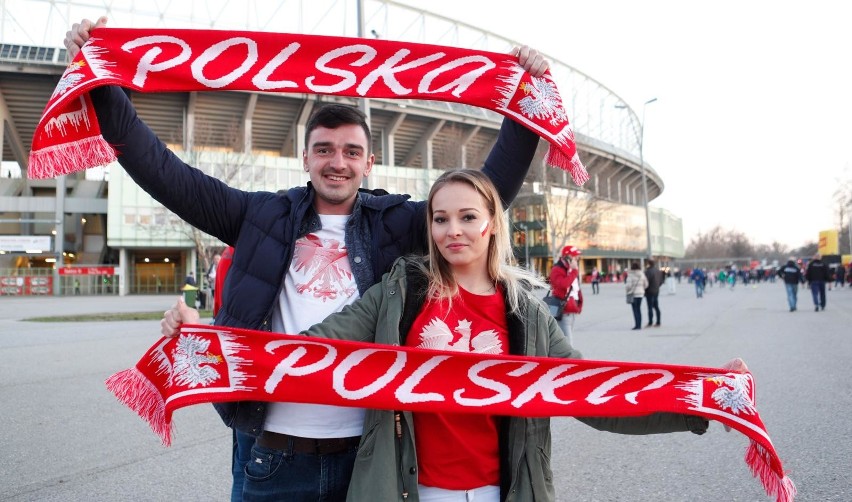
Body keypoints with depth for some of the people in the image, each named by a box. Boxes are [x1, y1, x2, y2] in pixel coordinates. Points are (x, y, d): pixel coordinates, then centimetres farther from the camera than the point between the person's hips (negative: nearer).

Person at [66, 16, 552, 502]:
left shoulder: (394, 223, 3)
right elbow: (166, 174, 1)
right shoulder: (266, 216, 3)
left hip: (365, 451, 0)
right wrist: (103, 88, -3)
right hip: (271, 451, 0)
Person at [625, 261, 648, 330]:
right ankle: (639, 325, 14)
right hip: (640, 293, 5)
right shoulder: (642, 274, 4)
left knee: (635, 310, -2)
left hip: (633, 294, -5)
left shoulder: (630, 275, -14)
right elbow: (646, 284, 8)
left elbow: (628, 285, -17)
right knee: (639, 309, 13)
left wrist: (626, 289, 4)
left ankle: (637, 325, -4)